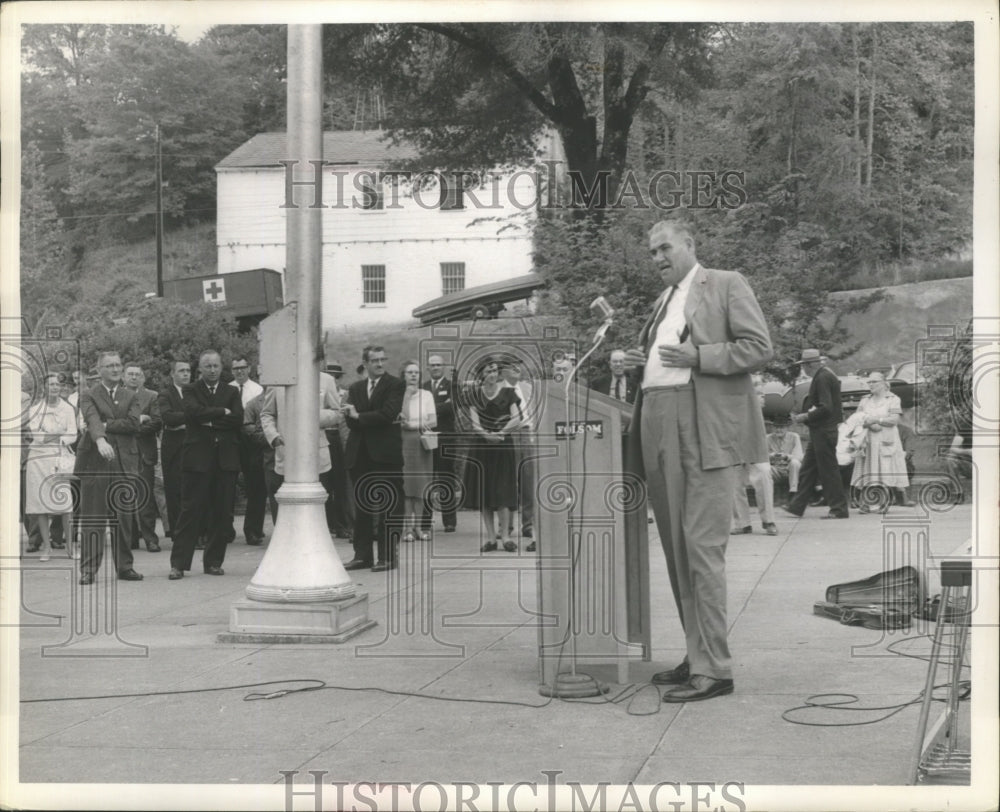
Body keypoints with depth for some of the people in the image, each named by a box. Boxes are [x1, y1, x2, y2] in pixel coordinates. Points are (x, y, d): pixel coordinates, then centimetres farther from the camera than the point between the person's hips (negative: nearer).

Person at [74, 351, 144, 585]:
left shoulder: (131, 397, 15)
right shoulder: (88, 395, 5)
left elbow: (134, 423, -2)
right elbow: (92, 419, -15)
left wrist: (106, 426, -11)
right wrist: (100, 440, -33)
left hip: (124, 462, 3)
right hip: (95, 461, -3)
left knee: (122, 517, 4)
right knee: (92, 518, -3)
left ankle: (124, 566, 11)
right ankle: (88, 569, -1)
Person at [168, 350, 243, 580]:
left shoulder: (231, 392, 14)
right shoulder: (190, 390, 8)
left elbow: (238, 420, -2)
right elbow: (195, 412, -13)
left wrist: (210, 421, -7)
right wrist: (222, 412, -8)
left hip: (226, 459, 3)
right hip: (198, 458, -3)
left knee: (222, 513, 3)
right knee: (191, 511, -5)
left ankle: (214, 562, 12)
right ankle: (179, 564, -1)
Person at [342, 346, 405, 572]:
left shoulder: (394, 385, 0)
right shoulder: (355, 388, 15)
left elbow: (388, 414, -14)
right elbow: (351, 421, 4)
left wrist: (359, 416, -8)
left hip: (385, 454, -5)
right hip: (360, 454, 5)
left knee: (388, 506, -3)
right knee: (361, 507, 8)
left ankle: (387, 556, 0)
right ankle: (362, 555, 13)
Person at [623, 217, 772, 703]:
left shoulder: (726, 285, 3)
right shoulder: (664, 300, 25)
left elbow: (760, 348, -5)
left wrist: (697, 357, -14)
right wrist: (640, 361, 11)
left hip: (706, 430, -8)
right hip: (660, 433, 8)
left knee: (702, 547, -12)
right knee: (677, 549, 8)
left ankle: (713, 669, -10)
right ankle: (697, 655, 16)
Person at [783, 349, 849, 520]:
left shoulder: (823, 378, -17)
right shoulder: (825, 375, 15)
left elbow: (825, 408, -23)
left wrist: (806, 417, -15)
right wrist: (806, 415, 10)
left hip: (823, 432, -11)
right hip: (820, 431, 11)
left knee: (828, 470, -4)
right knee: (808, 469, 12)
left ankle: (839, 509, 2)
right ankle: (797, 507, 15)